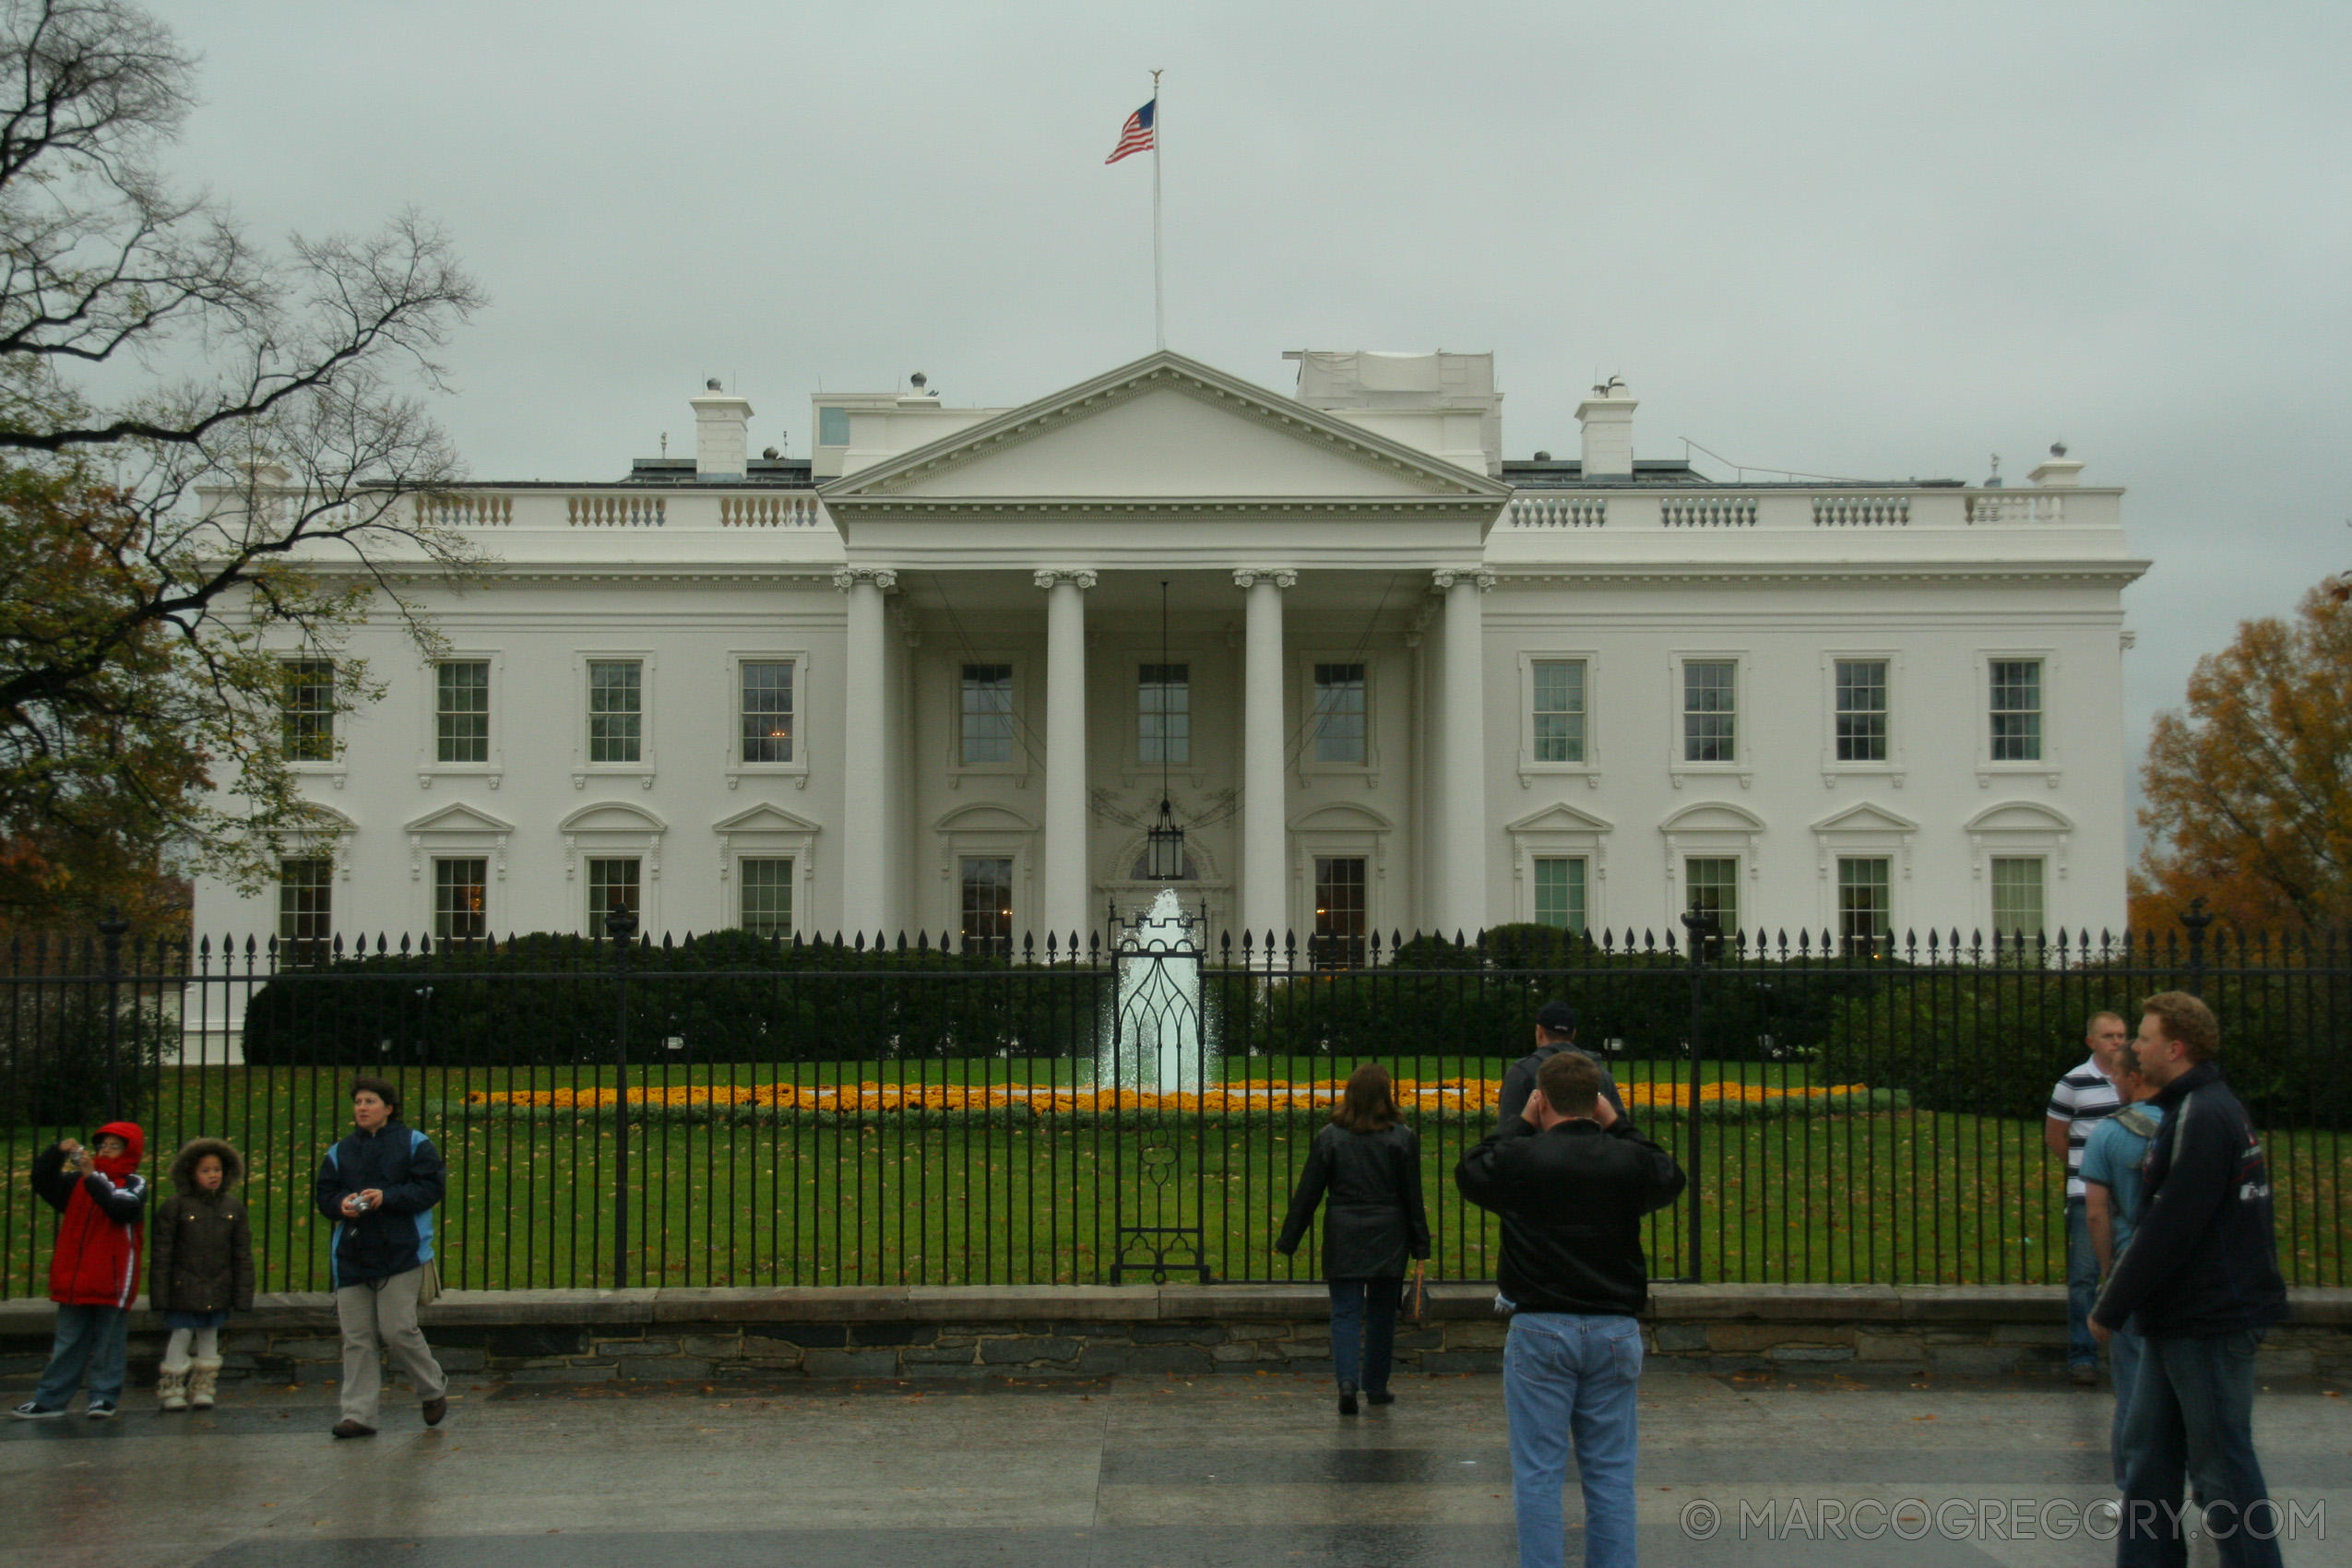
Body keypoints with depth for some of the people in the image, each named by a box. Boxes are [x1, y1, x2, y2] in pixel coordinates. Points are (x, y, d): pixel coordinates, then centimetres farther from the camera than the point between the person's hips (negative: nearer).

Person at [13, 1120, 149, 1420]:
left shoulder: (135, 1184, -2)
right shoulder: (77, 1181, 11)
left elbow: (123, 1208, -20)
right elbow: (42, 1183, 3)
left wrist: (92, 1177, -23)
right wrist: (57, 1152, -10)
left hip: (113, 1280, -4)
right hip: (75, 1279, 4)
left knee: (109, 1342, 3)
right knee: (68, 1342, 10)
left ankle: (104, 1397, 10)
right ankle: (50, 1400, 13)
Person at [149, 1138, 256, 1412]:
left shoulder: (233, 1207, 5)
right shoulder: (175, 1206, -6)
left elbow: (243, 1254, 8)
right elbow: (161, 1254, -5)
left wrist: (243, 1293, 5)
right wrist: (160, 1294, -9)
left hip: (217, 1289, 3)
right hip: (184, 1286, -3)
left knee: (209, 1336, 12)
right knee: (181, 1333, -2)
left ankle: (204, 1388, 23)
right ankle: (171, 1389, 11)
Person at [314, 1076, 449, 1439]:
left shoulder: (414, 1144, 2)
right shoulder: (339, 1152, 15)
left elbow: (430, 1188, -6)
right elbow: (324, 1195, 13)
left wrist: (387, 1197, -18)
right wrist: (341, 1204, -10)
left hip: (400, 1255, -4)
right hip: (351, 1256, 5)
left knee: (398, 1330, -8)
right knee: (356, 1338, 2)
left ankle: (434, 1391, 15)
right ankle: (358, 1413, 6)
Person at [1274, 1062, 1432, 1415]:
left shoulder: (1329, 1137, -2)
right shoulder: (1403, 1138, -3)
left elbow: (1308, 1193, 0)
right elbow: (1412, 1196, 0)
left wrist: (1288, 1240, 6)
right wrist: (1420, 1244, 7)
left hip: (1343, 1239, 0)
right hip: (1387, 1239, 0)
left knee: (1345, 1311, 1)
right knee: (1381, 1312, 13)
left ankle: (1347, 1380, -18)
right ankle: (1375, 1386, 21)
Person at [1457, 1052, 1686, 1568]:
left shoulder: (1520, 1158, -9)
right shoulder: (1629, 1161, -1)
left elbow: (1468, 1172, 12)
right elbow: (1671, 1179, 22)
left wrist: (1521, 1125, 16)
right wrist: (1617, 1127, 19)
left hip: (1540, 1331, -3)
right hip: (1615, 1331, 3)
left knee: (1538, 1472, 2)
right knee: (1610, 1472, 10)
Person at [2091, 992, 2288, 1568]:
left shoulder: (2203, 1117, -18)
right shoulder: (2205, 1109, 14)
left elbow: (2170, 1229, -22)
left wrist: (2111, 1308, -14)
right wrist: (2121, 1299, 16)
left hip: (2208, 1320, -10)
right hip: (2179, 1320, 10)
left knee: (2221, 1465, -2)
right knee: (2148, 1451, 13)